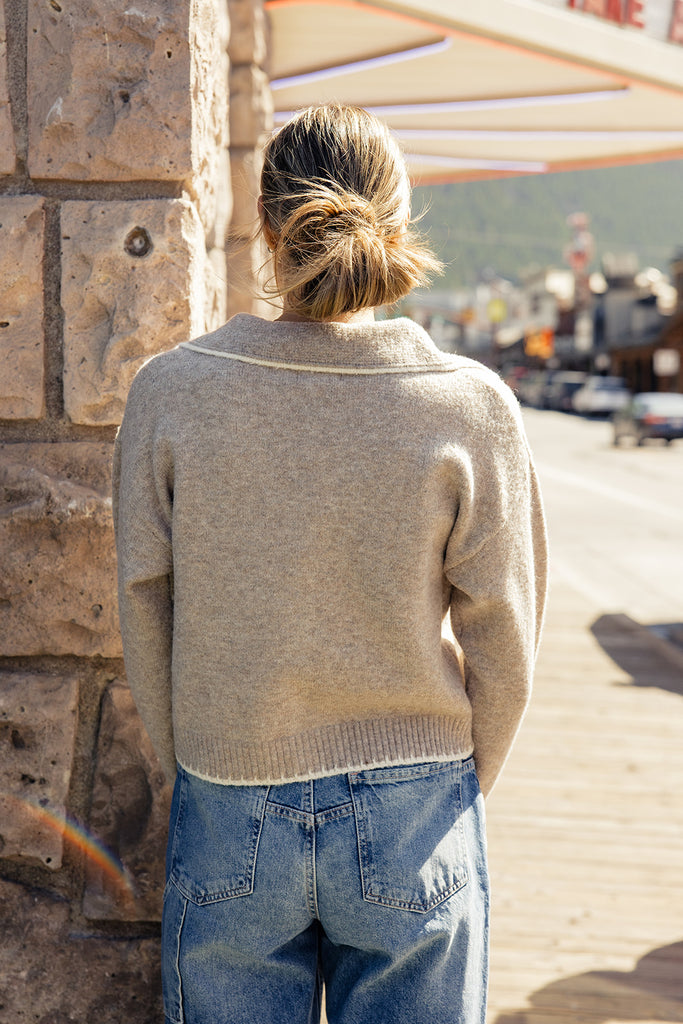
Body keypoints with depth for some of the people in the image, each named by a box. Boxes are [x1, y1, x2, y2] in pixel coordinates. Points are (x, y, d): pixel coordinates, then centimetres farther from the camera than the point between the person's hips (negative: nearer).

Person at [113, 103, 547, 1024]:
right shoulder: (471, 405, -12)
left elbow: (145, 611, -2)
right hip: (414, 818, 0)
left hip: (230, 818, 1)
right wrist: (457, 788, 11)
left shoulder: (170, 392, -10)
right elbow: (500, 634, -5)